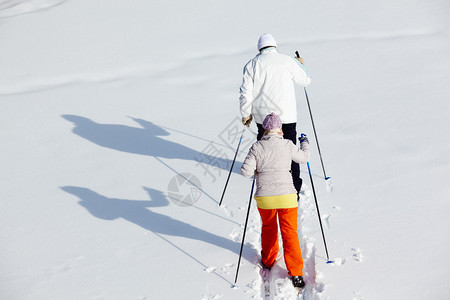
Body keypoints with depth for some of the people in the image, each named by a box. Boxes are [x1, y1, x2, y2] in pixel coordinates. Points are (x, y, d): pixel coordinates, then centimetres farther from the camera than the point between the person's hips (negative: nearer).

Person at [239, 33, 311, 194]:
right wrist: (300, 64, 30)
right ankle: (295, 185, 8)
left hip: (262, 115, 1)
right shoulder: (287, 61, -1)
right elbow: (305, 80, 12)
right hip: (286, 115, -1)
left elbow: (246, 92, -2)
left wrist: (246, 114, 9)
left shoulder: (252, 64, 0)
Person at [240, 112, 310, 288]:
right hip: (286, 196, -1)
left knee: (268, 229, 25)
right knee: (290, 233, 6)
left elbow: (246, 171, -7)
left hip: (264, 198, 1)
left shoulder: (256, 147, -5)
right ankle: (295, 273, 3)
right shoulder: (288, 145, -4)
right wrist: (305, 142, 31)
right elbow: (303, 158, 13)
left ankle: (268, 261, 41)